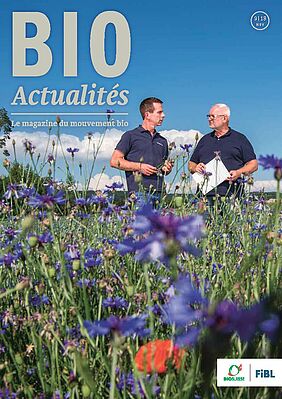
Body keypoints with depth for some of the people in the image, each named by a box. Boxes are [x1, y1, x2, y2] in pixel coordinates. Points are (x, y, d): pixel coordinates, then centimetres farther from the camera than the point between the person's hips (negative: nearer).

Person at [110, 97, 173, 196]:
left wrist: (167, 168, 5)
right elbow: (115, 161, -1)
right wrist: (139, 167, -10)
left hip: (159, 192, 4)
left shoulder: (163, 141, 22)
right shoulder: (130, 136, 7)